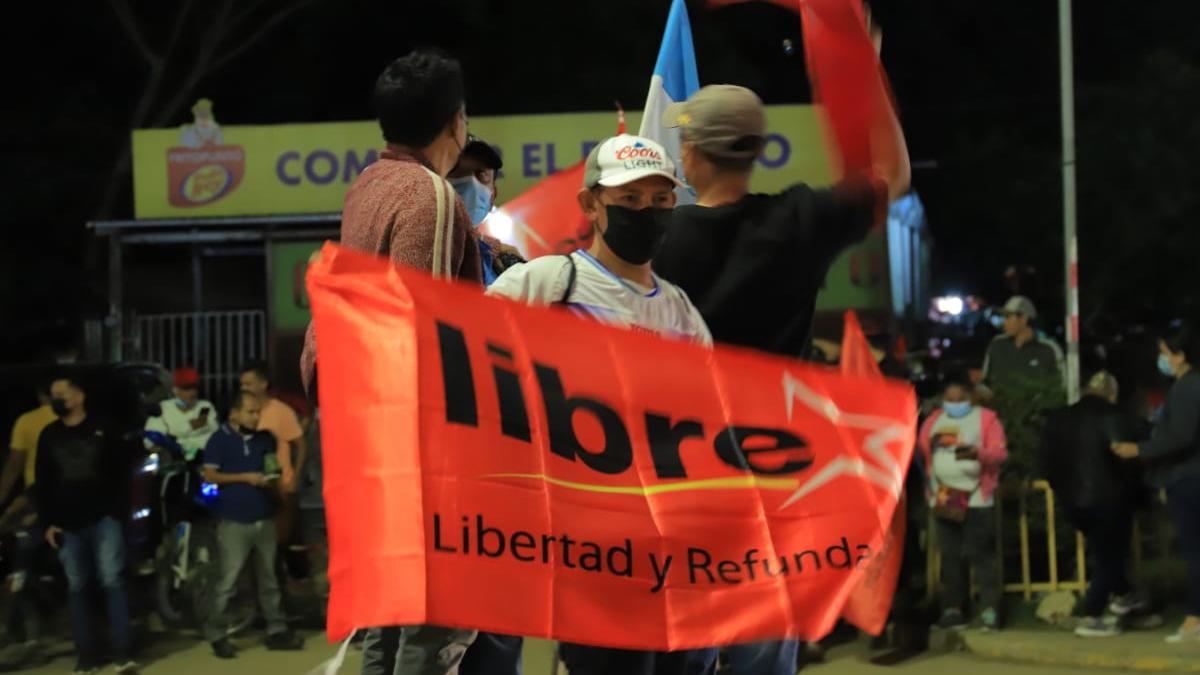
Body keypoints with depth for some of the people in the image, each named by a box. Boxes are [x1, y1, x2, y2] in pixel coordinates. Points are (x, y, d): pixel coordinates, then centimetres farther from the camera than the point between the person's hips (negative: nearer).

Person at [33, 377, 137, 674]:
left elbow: (122, 470, 4)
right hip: (68, 524, 3)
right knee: (77, 588, 5)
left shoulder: (102, 430, 4)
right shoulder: (49, 435, 10)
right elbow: (42, 482, 11)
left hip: (103, 519, -3)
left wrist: (118, 509, -4)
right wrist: (48, 522, 4)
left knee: (112, 582, -8)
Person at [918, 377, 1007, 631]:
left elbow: (1000, 453, -8)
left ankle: (990, 608, -6)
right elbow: (921, 454, 11)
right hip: (944, 500, 4)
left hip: (977, 499, -4)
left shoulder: (986, 419, 1)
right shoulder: (932, 421, 13)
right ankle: (952, 609, 12)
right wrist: (929, 488, 2)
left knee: (979, 553, -8)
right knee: (950, 555, 7)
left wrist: (977, 453, -27)